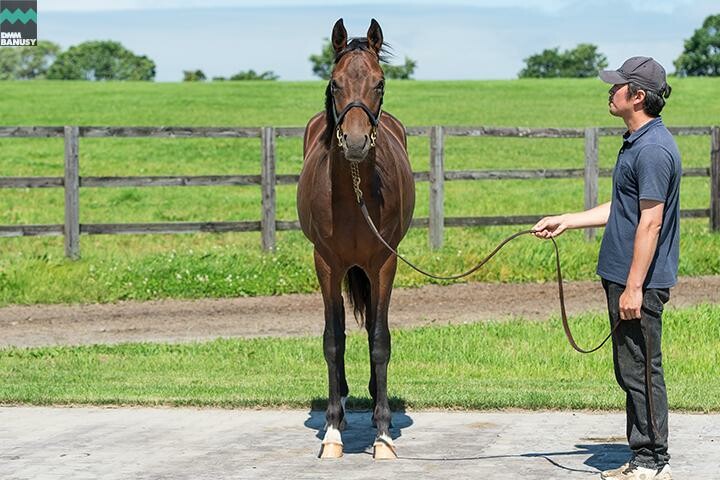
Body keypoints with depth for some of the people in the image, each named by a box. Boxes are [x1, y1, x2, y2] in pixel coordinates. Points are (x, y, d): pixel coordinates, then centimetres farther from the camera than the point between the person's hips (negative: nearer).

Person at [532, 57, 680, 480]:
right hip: (624, 276, 11)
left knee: (641, 371, -4)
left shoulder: (653, 149, -19)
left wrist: (634, 287, -23)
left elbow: (650, 222, -22)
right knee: (630, 371, 15)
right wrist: (567, 221, 22)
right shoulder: (637, 142, 15)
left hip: (639, 281, -11)